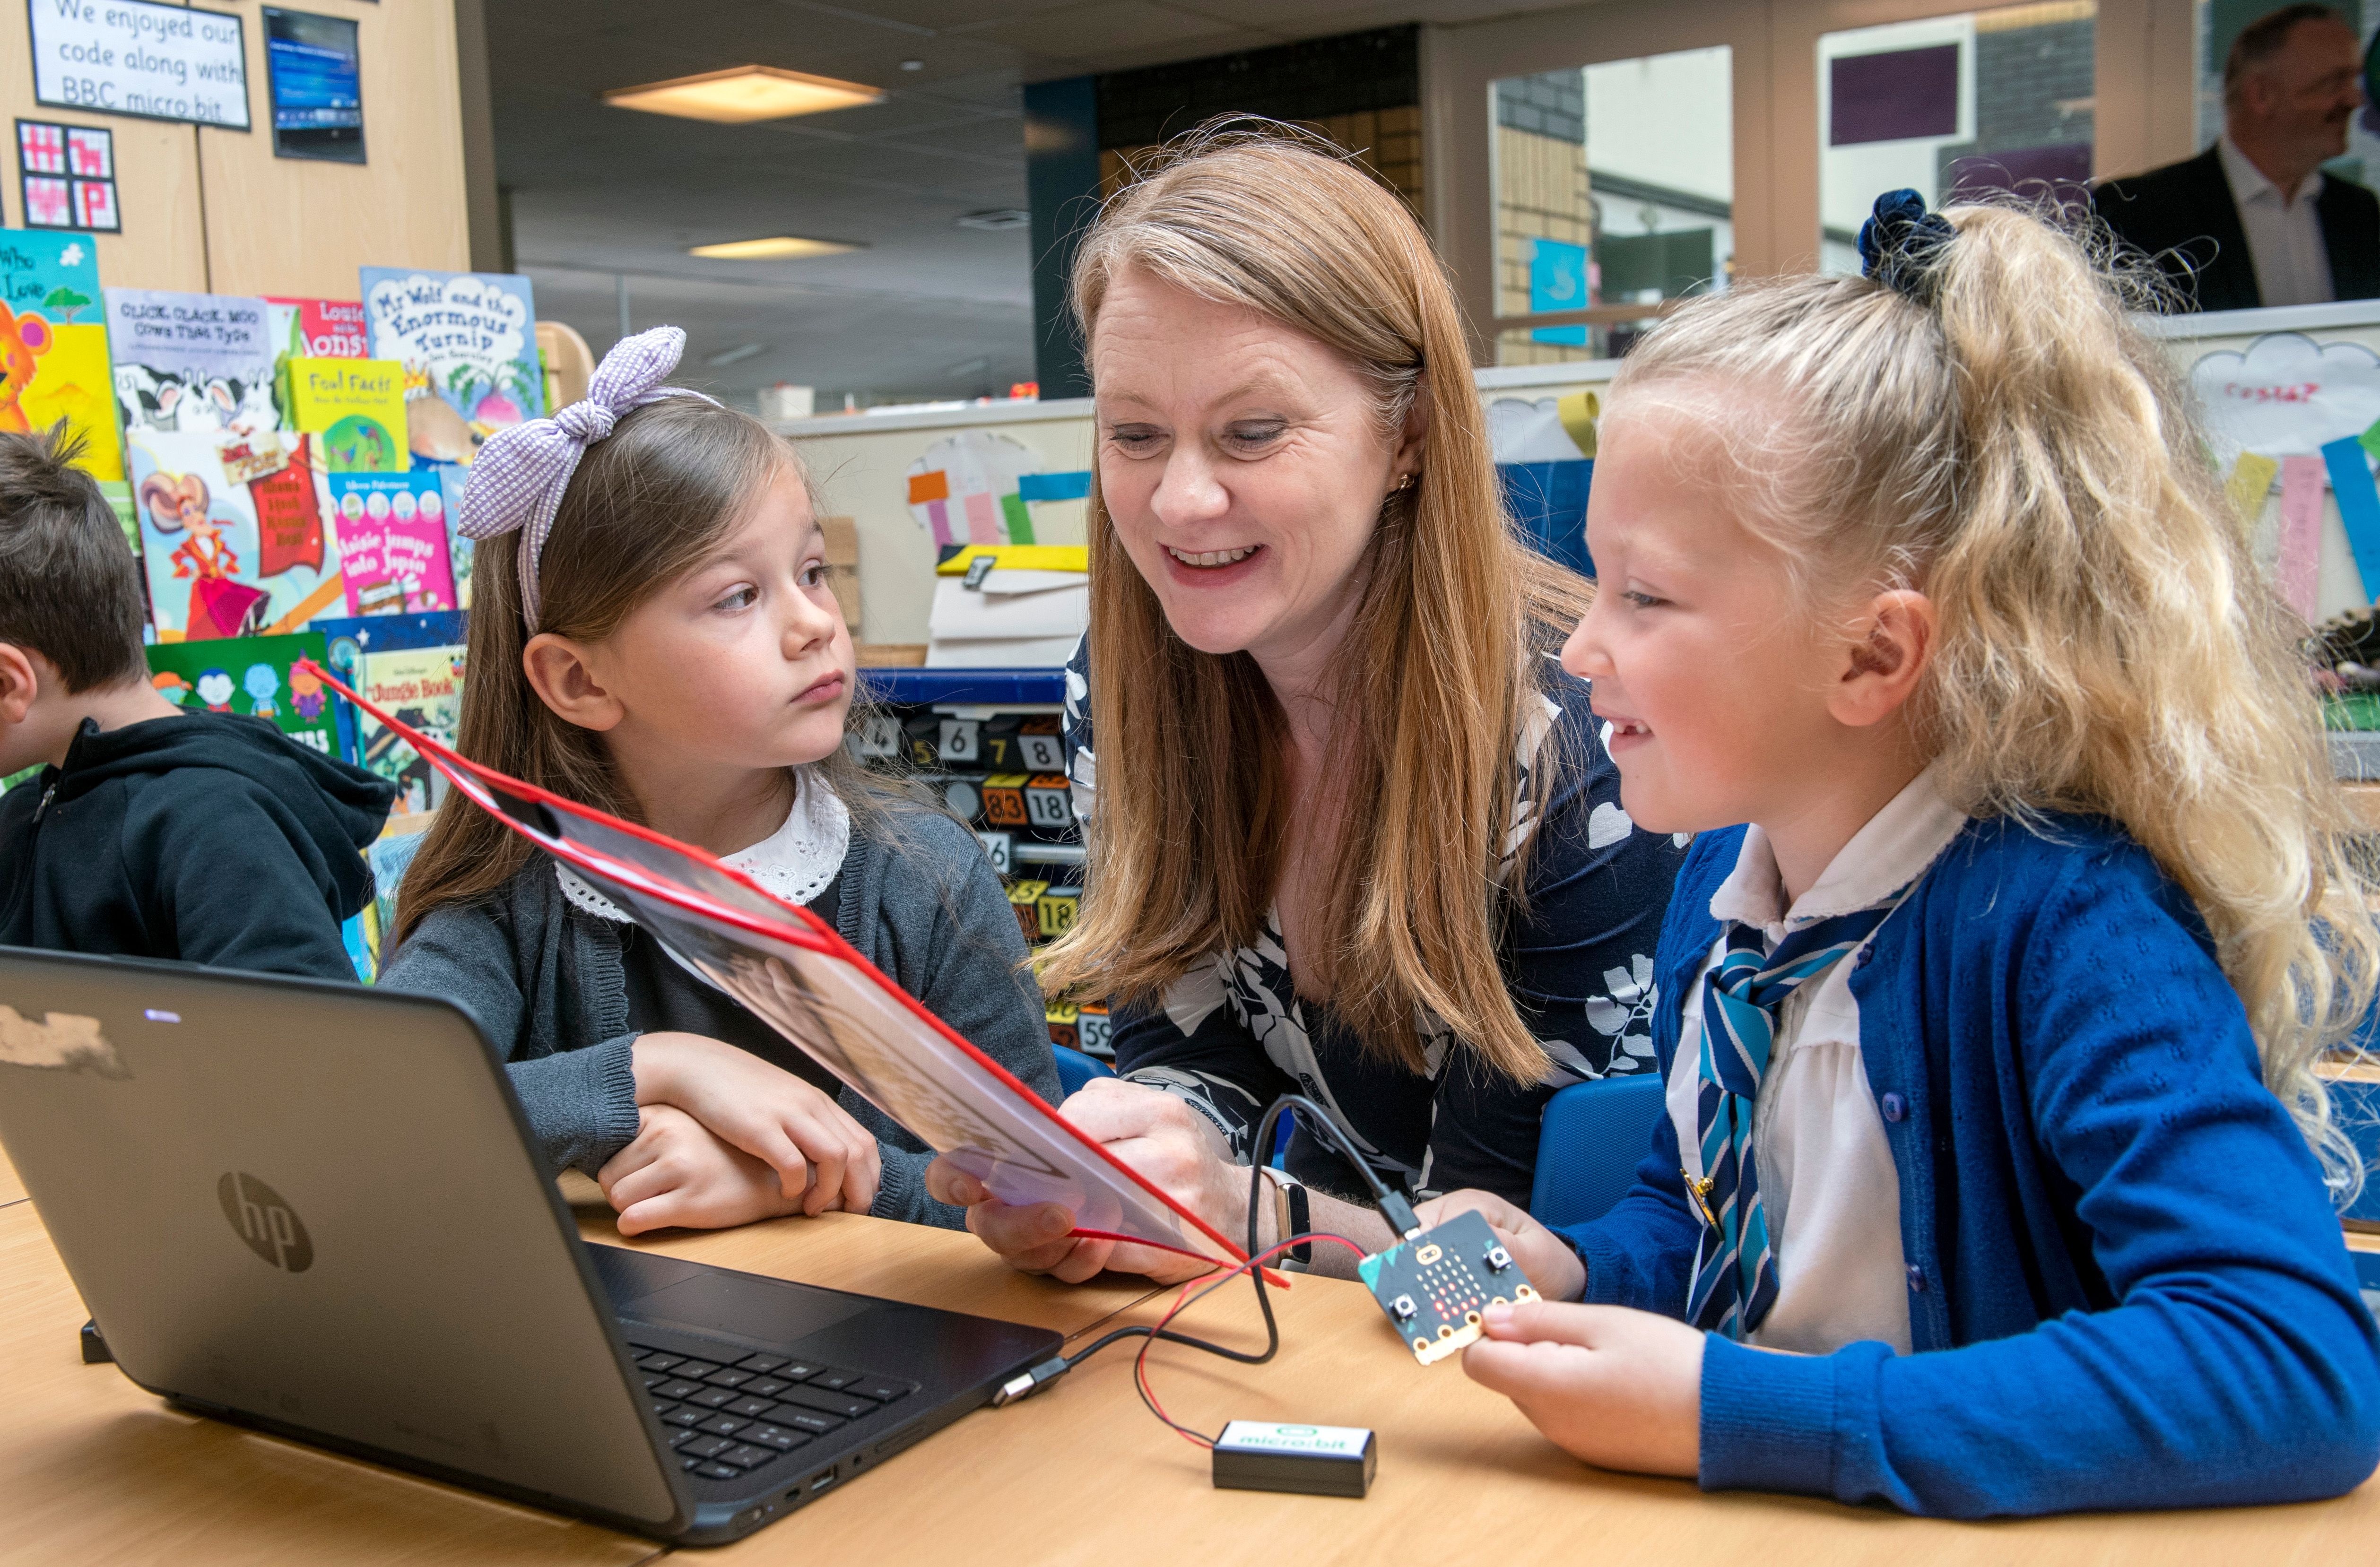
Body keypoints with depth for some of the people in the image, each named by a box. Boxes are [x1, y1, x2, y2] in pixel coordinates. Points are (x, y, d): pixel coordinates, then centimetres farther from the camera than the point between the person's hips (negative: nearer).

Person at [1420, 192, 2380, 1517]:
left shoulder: (2069, 925, -19)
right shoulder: (1723, 875, 1)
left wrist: (1735, 1413, -29)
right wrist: (1571, 1270, -5)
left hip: (1974, 1521, -4)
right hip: (1730, 1522, 5)